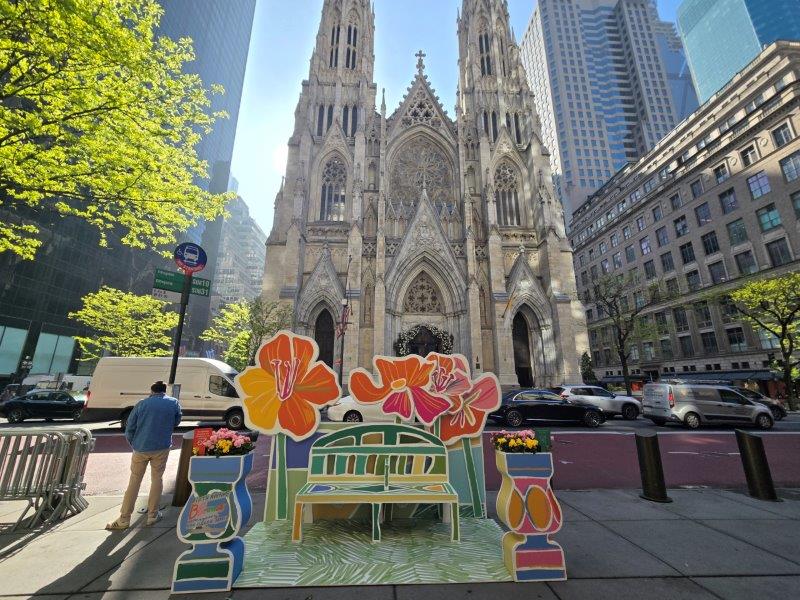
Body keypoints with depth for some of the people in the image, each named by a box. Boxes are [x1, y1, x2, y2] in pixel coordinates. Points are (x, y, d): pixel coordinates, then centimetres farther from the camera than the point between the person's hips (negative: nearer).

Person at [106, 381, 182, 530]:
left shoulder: (142, 404, -1)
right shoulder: (174, 403, -1)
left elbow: (129, 428, 0)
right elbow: (176, 423, 9)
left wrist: (134, 445, 13)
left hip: (141, 448, 1)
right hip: (162, 448, 0)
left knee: (134, 482, 13)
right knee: (157, 480, 13)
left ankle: (124, 519, 20)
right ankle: (152, 515, 21)